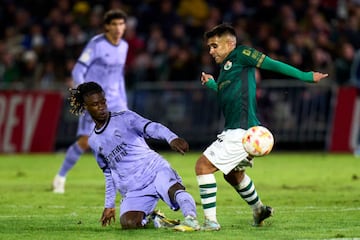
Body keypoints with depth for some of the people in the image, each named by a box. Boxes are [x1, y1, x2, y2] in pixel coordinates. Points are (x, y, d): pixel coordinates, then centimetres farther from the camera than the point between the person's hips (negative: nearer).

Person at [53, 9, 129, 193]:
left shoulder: (123, 46, 9)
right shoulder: (96, 44, -10)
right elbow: (78, 71, -12)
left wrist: (124, 102, 18)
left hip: (114, 100, 5)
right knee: (85, 142, -8)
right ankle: (60, 177, 11)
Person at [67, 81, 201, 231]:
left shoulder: (124, 118, 2)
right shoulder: (93, 142, 17)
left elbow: (152, 128, -16)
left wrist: (171, 138, -37)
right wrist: (109, 205, 25)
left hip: (154, 170, -4)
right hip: (133, 190, 4)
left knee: (174, 189, -38)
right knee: (128, 223, -23)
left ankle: (191, 218, -54)